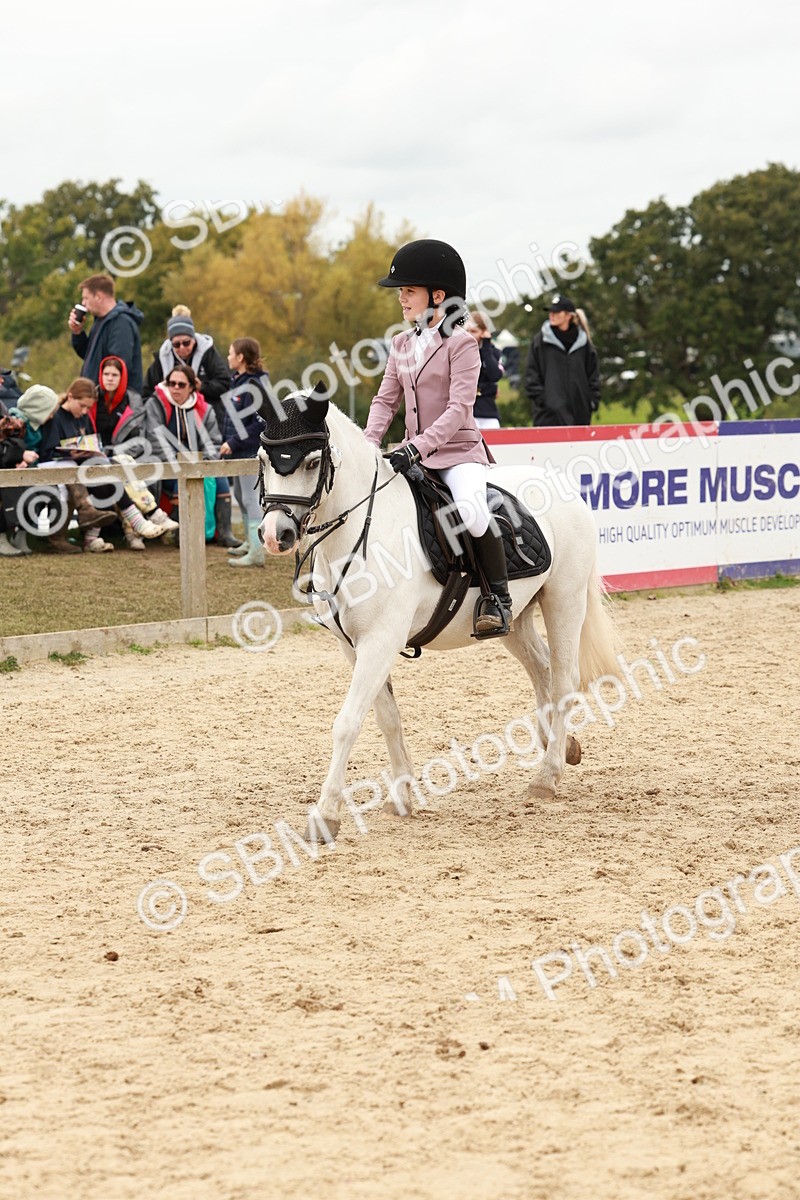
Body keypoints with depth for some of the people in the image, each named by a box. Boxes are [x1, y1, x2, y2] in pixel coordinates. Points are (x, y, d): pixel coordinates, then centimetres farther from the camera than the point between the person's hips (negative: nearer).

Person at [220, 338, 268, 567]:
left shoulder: (254, 385, -17)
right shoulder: (238, 380, 11)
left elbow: (260, 422, -21)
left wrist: (234, 443, -20)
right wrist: (227, 442, 9)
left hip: (250, 451, -10)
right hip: (238, 452, 10)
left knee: (250, 498, -8)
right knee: (240, 495, 18)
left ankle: (256, 552, -7)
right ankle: (251, 542, 31)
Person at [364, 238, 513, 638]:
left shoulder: (461, 343, -10)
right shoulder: (402, 345, 10)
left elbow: (459, 409, -18)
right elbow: (385, 400, 10)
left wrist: (417, 446, -28)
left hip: (459, 451, -7)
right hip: (414, 455, 7)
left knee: (471, 511, -33)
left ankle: (498, 596, -17)